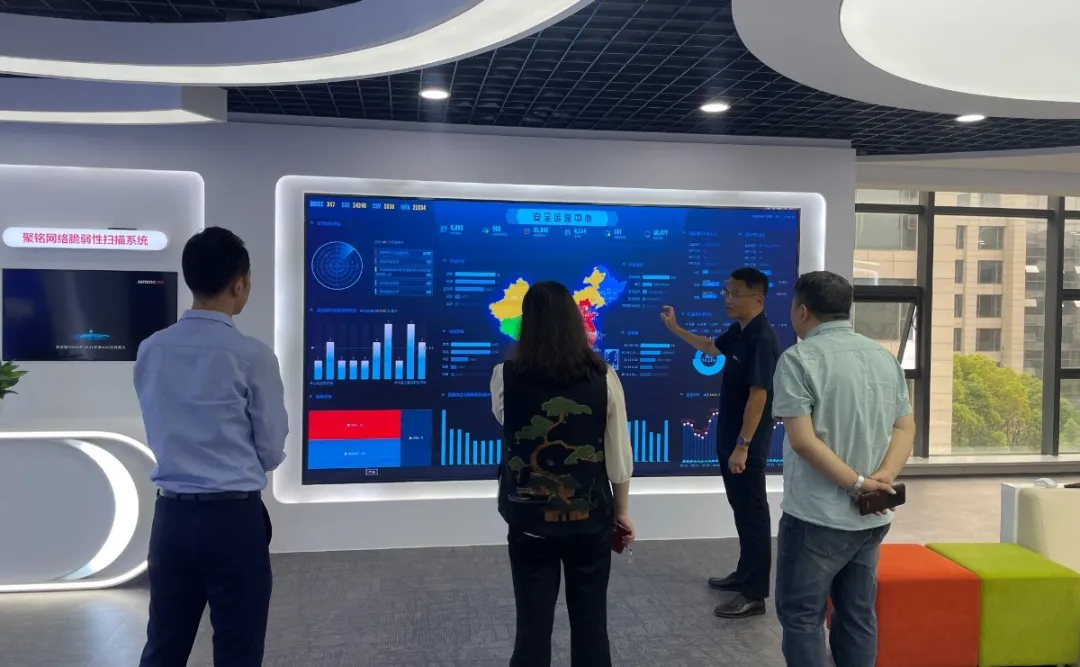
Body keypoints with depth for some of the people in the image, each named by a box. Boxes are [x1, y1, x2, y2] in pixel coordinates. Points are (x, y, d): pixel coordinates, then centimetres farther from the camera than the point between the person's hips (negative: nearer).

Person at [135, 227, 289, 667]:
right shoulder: (251, 356, -14)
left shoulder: (151, 351, 1)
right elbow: (272, 451, -5)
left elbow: (159, 434, 11)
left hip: (171, 514, 5)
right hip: (234, 518, -5)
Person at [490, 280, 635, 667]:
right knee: (591, 624, 15)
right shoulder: (603, 378, -10)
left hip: (529, 522, 0)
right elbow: (619, 455, -3)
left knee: (533, 626, 10)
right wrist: (622, 511, 11)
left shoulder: (506, 377, -11)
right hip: (590, 520, 1)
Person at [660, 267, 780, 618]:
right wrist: (675, 328, 26)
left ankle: (755, 594, 7)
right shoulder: (738, 332, 8)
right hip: (729, 437, 10)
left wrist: (742, 446, -24)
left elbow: (758, 395, -24)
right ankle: (745, 573, 33)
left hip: (747, 443, -10)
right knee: (740, 508, 19)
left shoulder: (762, 338, -21)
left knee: (752, 512, -1)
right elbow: (712, 347, 30)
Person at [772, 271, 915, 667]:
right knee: (858, 614, 16)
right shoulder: (885, 357, 8)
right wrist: (885, 476, -8)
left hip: (817, 516, -7)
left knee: (802, 616, 5)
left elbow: (803, 440, -20)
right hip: (872, 517, 7)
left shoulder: (800, 358, -13)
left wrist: (858, 483, -15)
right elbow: (905, 428, 5)